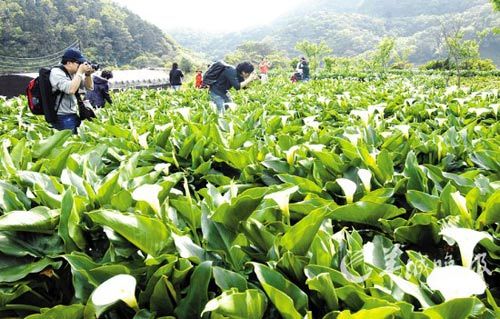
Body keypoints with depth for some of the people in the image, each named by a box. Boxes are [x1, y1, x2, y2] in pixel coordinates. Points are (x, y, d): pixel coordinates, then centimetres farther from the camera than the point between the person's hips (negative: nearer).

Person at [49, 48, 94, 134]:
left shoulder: (74, 73, 9)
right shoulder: (56, 73, -13)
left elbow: (90, 87, 15)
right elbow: (70, 89, -28)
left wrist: (88, 74, -3)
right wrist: (80, 72, -19)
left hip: (74, 115, 8)